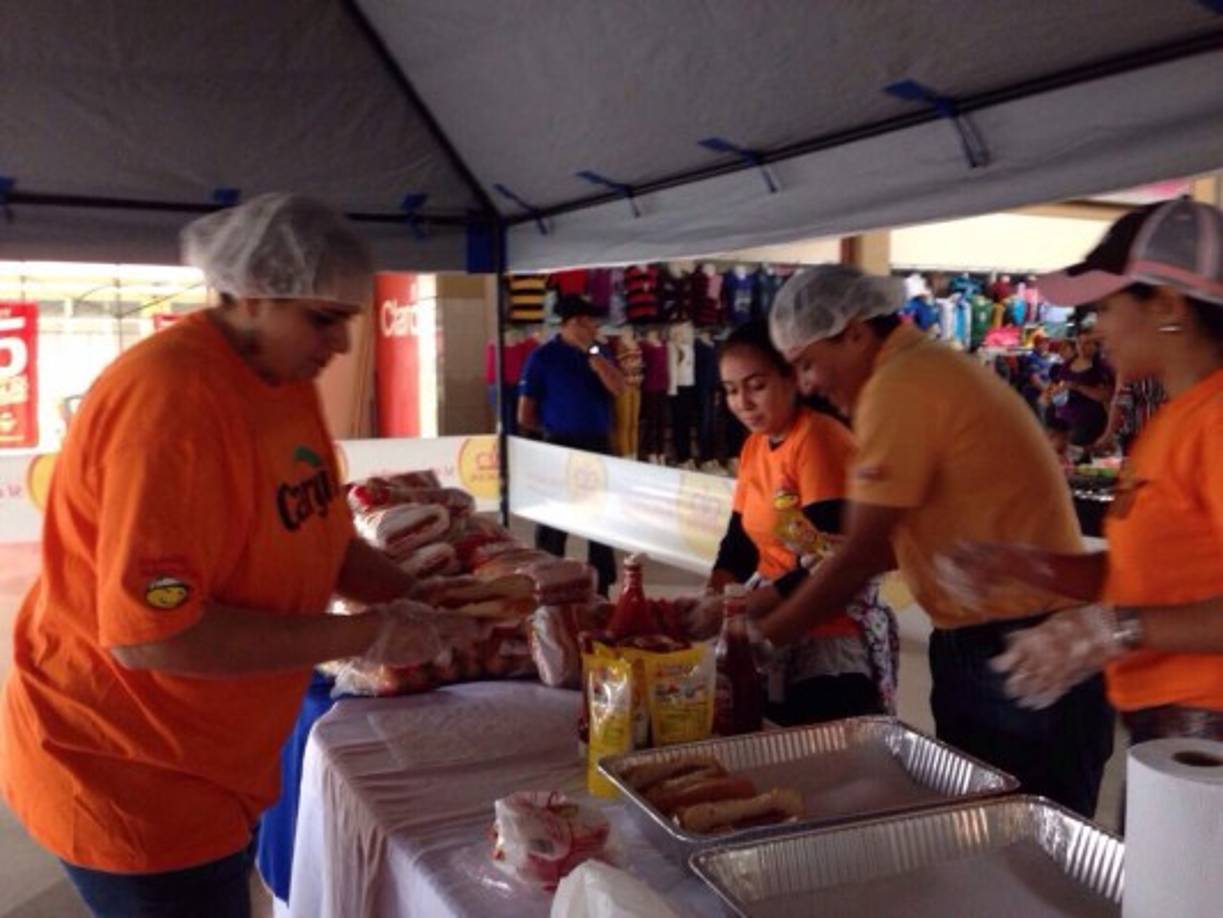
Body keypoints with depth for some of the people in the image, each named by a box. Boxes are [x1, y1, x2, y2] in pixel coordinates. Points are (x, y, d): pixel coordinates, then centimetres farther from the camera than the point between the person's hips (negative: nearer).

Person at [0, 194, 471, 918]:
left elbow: (320, 540, 9)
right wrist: (365, 636, -25)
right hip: (128, 774, -8)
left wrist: (416, 599, -7)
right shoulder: (171, 398, -27)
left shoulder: (289, 378, 2)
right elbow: (151, 635, -30)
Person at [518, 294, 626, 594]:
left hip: (599, 445, 4)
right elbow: (525, 417, -2)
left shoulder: (598, 352, 10)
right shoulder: (543, 357, -4)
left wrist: (593, 354, -11)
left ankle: (601, 588, 20)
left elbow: (620, 390, -7)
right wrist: (553, 428, 9)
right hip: (561, 447, -4)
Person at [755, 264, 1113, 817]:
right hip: (997, 646, 10)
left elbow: (861, 558, -17)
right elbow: (891, 543, 12)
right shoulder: (929, 370, 13)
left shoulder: (901, 387, -18)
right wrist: (775, 599, 9)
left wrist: (760, 640, -6)